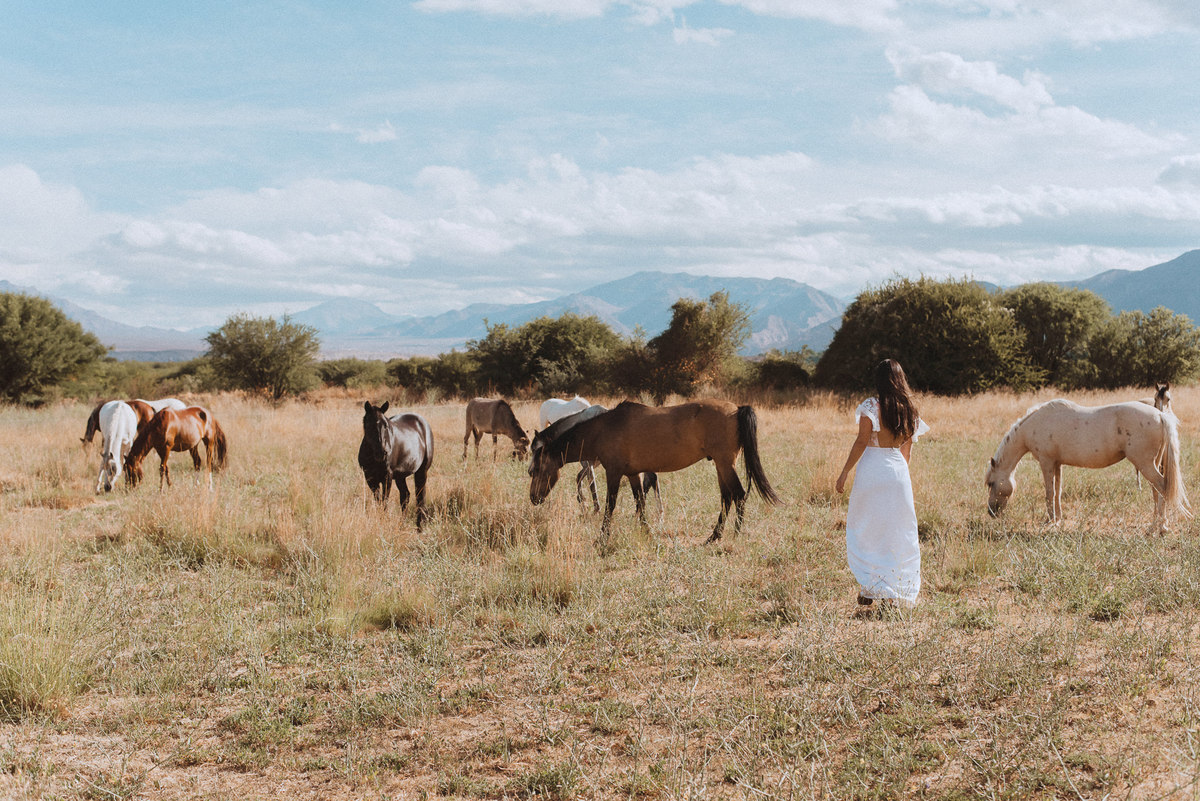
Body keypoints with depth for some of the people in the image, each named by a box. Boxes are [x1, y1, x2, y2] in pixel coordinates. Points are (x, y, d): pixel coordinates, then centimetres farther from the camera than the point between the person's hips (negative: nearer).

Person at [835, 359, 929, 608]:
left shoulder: (871, 406, -8)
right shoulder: (909, 410, 7)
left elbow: (861, 442, -12)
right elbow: (908, 447, 13)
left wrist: (845, 472, -7)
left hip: (871, 468, -4)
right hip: (898, 469, 4)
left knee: (864, 531, 7)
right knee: (898, 534, 10)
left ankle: (869, 589, 2)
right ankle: (895, 592, 11)